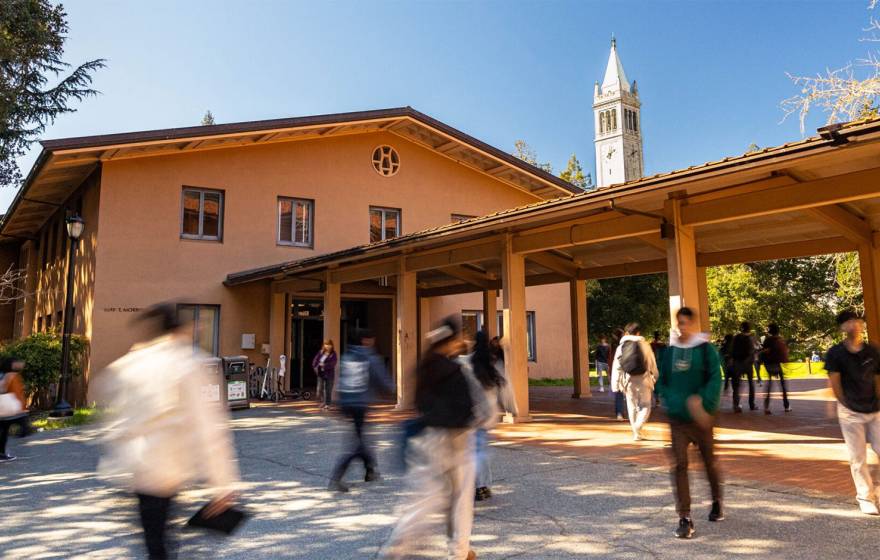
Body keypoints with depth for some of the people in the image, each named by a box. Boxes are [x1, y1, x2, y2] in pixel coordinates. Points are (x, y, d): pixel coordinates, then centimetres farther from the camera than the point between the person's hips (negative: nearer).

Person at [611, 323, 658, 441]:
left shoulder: (621, 347, 2)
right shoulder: (644, 344, -3)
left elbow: (616, 367, 1)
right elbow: (652, 363, 0)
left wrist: (616, 384, 5)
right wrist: (655, 377, 14)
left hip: (628, 380, 2)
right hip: (643, 379, -2)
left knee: (632, 407, 13)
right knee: (645, 406, 8)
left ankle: (636, 433, 16)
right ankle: (638, 426, -16)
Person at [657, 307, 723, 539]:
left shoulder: (705, 349, -6)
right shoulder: (670, 351, 3)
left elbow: (715, 379, -13)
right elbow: (662, 381, 5)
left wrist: (704, 405, -26)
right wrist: (672, 402, -12)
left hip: (701, 418, -2)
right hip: (677, 418, 2)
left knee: (709, 461, 16)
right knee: (679, 465, -5)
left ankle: (717, 501, 42)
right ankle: (685, 518, 0)